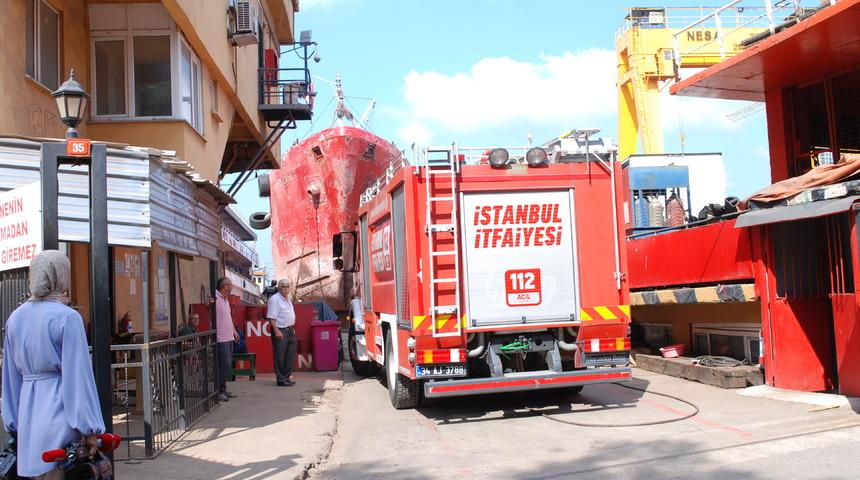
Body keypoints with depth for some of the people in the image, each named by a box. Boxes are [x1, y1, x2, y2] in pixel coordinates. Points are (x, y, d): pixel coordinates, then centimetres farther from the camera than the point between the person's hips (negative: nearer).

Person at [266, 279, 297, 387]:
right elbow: (271, 317, -20)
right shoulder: (275, 299, -13)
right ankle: (281, 380, 1)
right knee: (280, 357, -4)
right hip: (280, 331, -9)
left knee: (290, 355, 12)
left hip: (289, 330, 9)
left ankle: (286, 377, 21)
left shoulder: (288, 299, 16)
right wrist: (276, 331, -25)